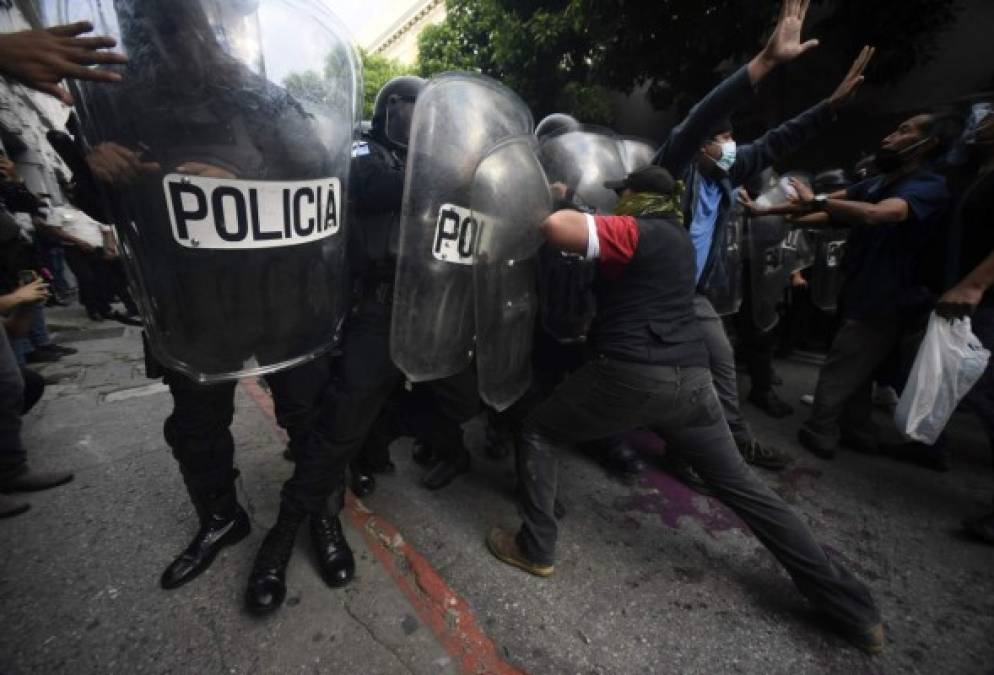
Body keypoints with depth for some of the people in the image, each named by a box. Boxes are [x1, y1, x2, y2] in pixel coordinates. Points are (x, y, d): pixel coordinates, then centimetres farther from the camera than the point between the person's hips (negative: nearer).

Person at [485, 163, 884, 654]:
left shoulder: (634, 231, -2)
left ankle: (536, 549, 19)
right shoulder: (679, 239, 23)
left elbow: (556, 227, -16)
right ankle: (851, 607, 31)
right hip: (691, 379, 8)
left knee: (538, 433, 12)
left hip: (631, 376, -8)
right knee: (743, 487, 21)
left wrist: (558, 206, 7)